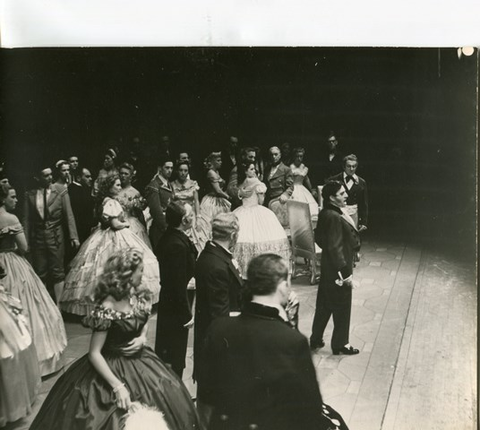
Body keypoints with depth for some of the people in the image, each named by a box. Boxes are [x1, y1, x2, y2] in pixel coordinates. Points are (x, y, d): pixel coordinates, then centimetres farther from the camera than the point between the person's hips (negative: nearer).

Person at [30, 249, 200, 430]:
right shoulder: (107, 308, -25)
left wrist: (142, 338, -6)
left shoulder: (140, 295, -5)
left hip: (139, 361, 7)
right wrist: (117, 386, -28)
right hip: (112, 368, -7)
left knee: (170, 399, 8)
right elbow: (94, 354, -23)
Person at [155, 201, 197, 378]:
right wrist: (187, 314, -18)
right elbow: (179, 283, -23)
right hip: (176, 310, -10)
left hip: (165, 303, 10)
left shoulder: (167, 237, 3)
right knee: (175, 358, 5)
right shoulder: (177, 245, -26)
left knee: (164, 353, 21)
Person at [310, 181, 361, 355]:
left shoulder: (325, 213, 4)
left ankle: (316, 339, 30)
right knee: (342, 307, 7)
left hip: (327, 267, 9)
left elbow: (319, 239, 14)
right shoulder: (335, 217, -25)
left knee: (324, 305, 18)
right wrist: (346, 273, -21)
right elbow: (335, 248, -25)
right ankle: (340, 344, 22)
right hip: (338, 269, -9)